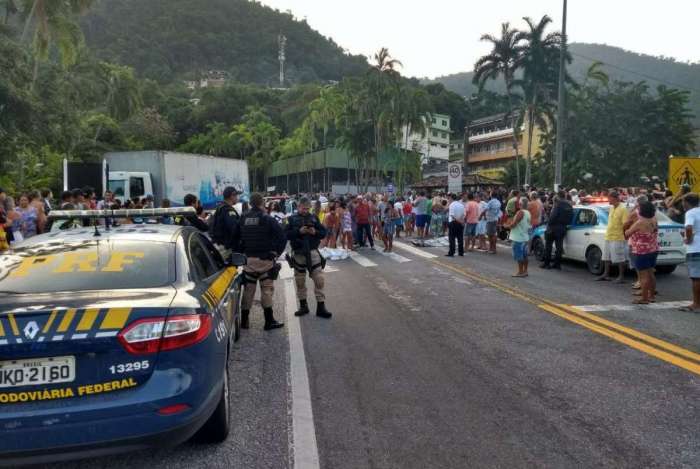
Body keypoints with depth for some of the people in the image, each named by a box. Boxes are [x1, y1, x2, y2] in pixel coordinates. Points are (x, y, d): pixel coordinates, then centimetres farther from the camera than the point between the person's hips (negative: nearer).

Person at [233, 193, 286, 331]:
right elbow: (282, 237, -12)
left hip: (248, 259, 4)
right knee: (267, 289, 1)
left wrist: (239, 253, 17)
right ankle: (269, 321, 3)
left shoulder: (242, 219, 6)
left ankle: (244, 320, 16)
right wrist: (276, 252, -1)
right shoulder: (267, 219, -8)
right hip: (265, 260, -4)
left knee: (248, 290, 11)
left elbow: (234, 238, 10)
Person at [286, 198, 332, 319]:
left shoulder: (313, 218, 9)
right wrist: (299, 231, -18)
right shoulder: (292, 219, 3)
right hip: (298, 253, -1)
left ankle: (321, 307, 2)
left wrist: (315, 232, -11)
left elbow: (323, 232, 9)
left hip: (313, 252, 1)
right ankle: (303, 306, 23)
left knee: (319, 279, -4)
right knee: (300, 281, 8)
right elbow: (287, 234, -6)